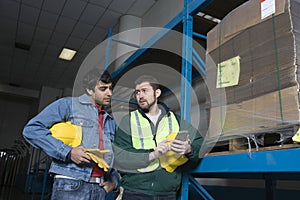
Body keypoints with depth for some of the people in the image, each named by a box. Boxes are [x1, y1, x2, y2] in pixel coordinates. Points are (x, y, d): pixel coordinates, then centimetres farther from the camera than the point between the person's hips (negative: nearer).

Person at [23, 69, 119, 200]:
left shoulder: (111, 121, 19)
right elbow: (31, 129, -9)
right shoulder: (68, 104, 0)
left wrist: (114, 180, 7)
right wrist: (68, 152, -16)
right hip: (71, 185, -6)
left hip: (99, 189, 6)